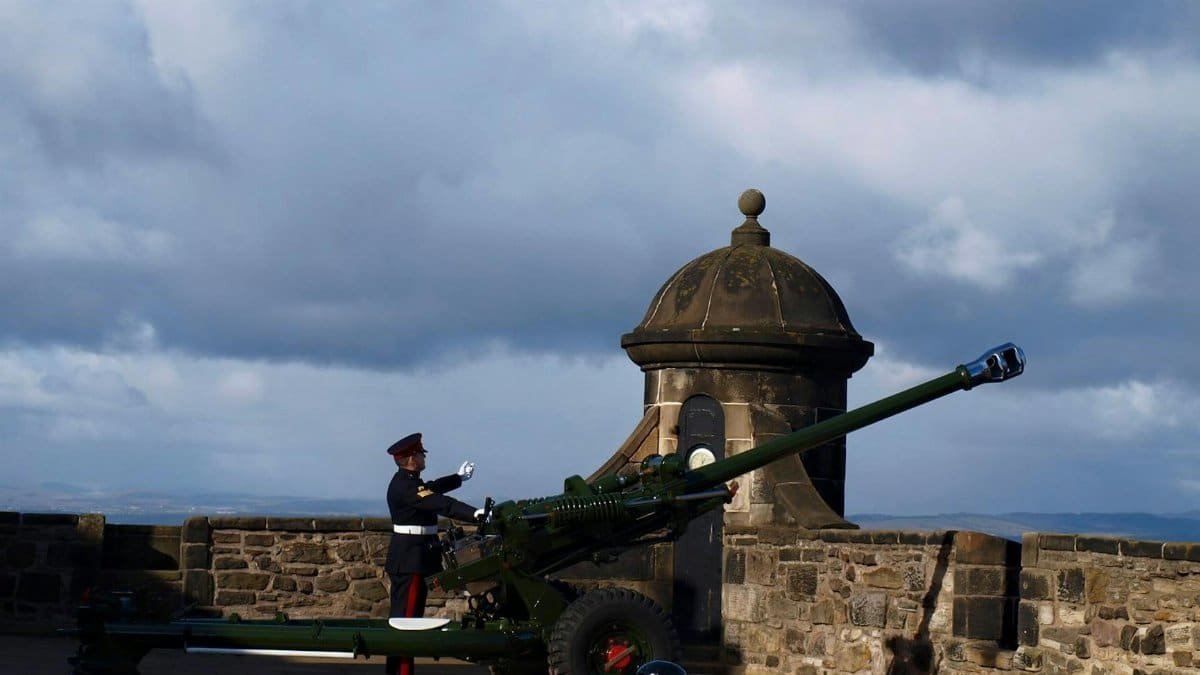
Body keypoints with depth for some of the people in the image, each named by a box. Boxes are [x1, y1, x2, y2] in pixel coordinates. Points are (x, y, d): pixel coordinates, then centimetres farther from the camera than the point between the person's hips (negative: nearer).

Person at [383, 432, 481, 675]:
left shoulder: (406, 482, 13)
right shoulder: (405, 487, -20)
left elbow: (432, 488, 31)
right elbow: (441, 504, -30)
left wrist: (459, 477, 43)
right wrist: (475, 513, -36)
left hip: (408, 560, 11)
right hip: (410, 561, -11)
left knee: (402, 616, 15)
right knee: (407, 616, -9)